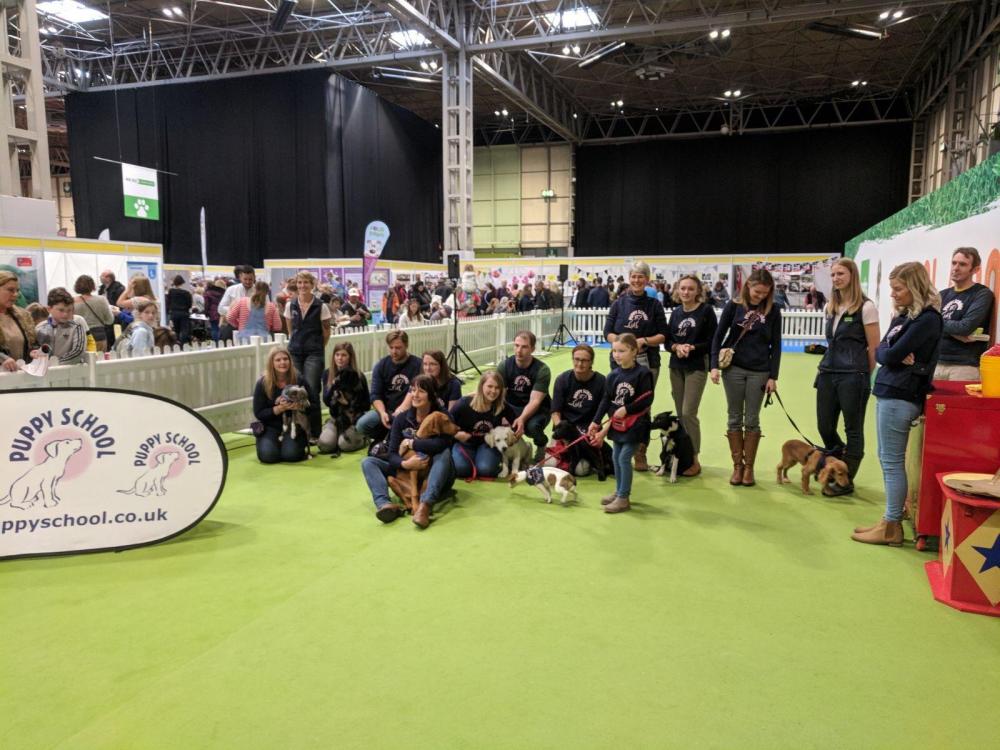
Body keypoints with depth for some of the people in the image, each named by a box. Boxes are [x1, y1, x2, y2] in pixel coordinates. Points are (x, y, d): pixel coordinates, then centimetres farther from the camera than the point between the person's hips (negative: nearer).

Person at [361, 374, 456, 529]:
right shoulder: (401, 418, -1)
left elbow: (441, 444, -30)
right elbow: (392, 455, -7)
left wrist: (410, 443, -19)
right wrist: (404, 464, -30)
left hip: (435, 476, -3)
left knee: (444, 453, -33)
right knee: (368, 462, -12)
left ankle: (425, 505, -51)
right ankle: (385, 504, -41)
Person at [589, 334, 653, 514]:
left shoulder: (642, 373, -14)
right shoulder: (613, 375, 2)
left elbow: (647, 399, -16)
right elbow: (606, 400, 4)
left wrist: (626, 409, -19)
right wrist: (596, 421, -1)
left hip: (635, 423, -6)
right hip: (617, 423, 6)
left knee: (624, 458, -7)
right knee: (616, 457, 13)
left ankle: (624, 498, 5)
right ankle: (619, 491, 30)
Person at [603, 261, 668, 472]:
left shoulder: (654, 305, 6)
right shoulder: (619, 303, 8)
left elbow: (663, 335, 4)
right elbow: (608, 333, 4)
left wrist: (644, 340, -12)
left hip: (647, 362, 0)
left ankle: (640, 452, 11)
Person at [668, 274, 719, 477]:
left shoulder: (706, 310, -6)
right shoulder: (675, 313, 9)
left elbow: (712, 342, -8)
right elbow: (667, 341, 9)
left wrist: (692, 348, -19)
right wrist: (676, 347, -12)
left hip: (697, 367, -5)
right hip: (676, 367, 5)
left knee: (689, 413, -9)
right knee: (679, 413, 8)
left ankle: (694, 459, 2)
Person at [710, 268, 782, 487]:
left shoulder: (773, 310, 1)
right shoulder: (734, 305, -1)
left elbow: (776, 345, 2)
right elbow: (719, 335, 1)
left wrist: (773, 376, -2)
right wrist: (714, 365, -8)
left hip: (759, 372, 0)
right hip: (733, 368, 0)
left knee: (752, 420, 5)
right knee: (735, 419, 6)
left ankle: (749, 467, 16)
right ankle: (737, 465, 16)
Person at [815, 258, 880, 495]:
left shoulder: (866, 307, -7)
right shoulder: (830, 307, 14)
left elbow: (874, 348, -5)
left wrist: (864, 378, 1)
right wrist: (827, 366, 13)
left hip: (853, 376, -7)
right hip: (828, 373, 7)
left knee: (853, 429, 4)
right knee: (825, 426, 10)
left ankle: (846, 480, 15)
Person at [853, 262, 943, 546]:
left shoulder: (928, 319, -13)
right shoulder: (903, 315, 15)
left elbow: (891, 355, -18)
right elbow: (880, 352, 7)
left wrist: (891, 354, 2)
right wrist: (894, 356, -11)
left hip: (900, 397, -9)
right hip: (888, 393, 9)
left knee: (892, 461, -3)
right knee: (887, 459, 14)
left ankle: (892, 527, 5)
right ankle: (892, 519, 23)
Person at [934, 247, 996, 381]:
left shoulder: (982, 294, -2)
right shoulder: (943, 295, 14)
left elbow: (966, 327, -15)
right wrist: (957, 335, -15)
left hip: (965, 366, -5)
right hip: (937, 363, 5)